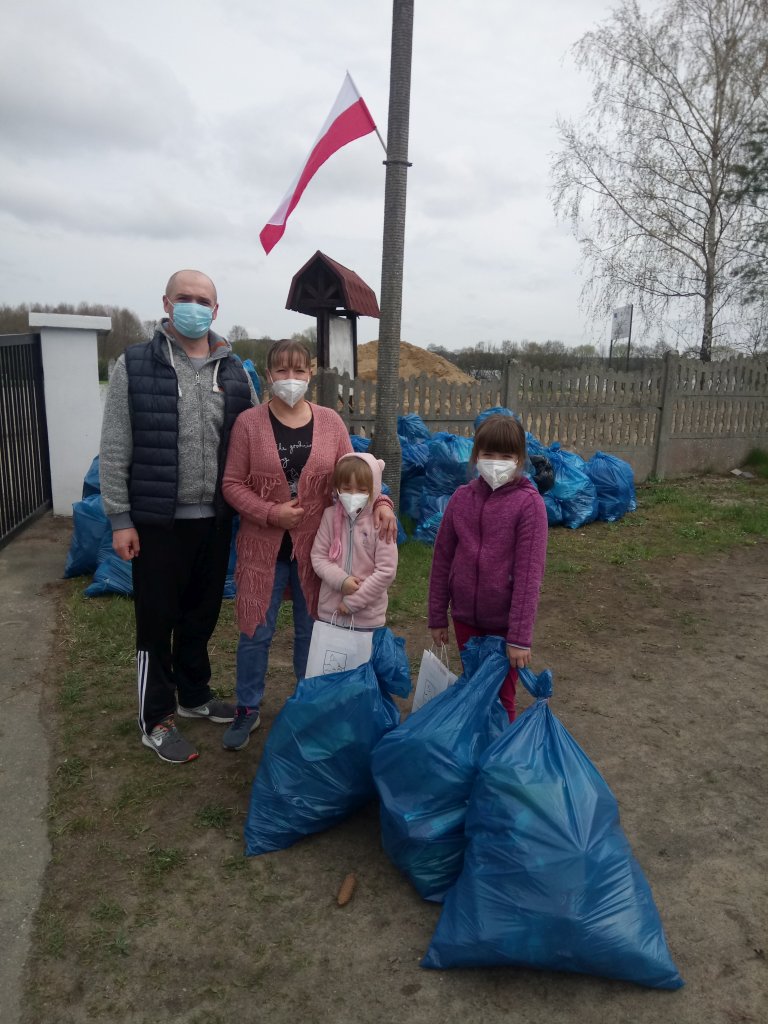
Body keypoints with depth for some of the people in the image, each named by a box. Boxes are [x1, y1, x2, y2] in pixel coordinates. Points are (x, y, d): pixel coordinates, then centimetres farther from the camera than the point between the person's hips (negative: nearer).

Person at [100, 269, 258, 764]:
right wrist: (120, 519, -8)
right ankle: (156, 719, 24)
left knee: (203, 614, 17)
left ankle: (194, 694, 38)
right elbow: (115, 451, -6)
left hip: (215, 518, 4)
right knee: (158, 620, 7)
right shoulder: (135, 366, -5)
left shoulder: (235, 371, 5)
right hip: (157, 519, -3)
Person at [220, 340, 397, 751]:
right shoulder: (249, 423, -4)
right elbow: (232, 484, -5)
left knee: (311, 629, 14)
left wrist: (380, 502, -16)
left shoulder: (330, 422, 1)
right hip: (263, 545, -1)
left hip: (314, 546, 2)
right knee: (256, 632, 8)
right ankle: (247, 710, 28)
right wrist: (271, 513, -17)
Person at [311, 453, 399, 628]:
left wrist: (354, 600, -14)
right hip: (330, 613, 4)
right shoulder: (330, 516, -2)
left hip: (367, 618, -3)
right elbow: (318, 556, -1)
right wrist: (340, 580, -18)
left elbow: (386, 571, -15)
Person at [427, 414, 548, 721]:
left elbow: (529, 572, -15)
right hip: (465, 619, 4)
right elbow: (442, 559, 5)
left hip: (505, 623, -4)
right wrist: (437, 617, 7)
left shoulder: (529, 503, -13)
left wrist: (520, 636, -16)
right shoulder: (462, 497, -1)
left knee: (501, 698, 11)